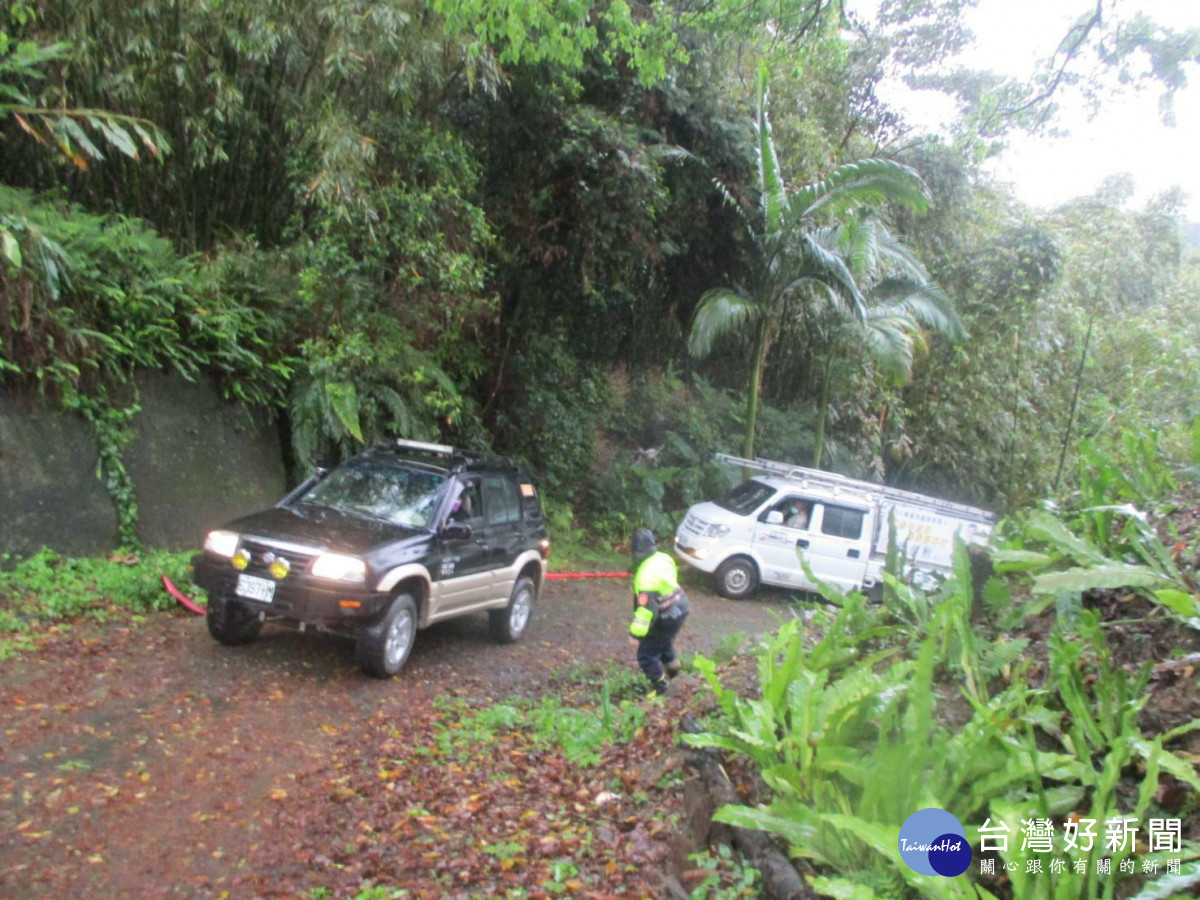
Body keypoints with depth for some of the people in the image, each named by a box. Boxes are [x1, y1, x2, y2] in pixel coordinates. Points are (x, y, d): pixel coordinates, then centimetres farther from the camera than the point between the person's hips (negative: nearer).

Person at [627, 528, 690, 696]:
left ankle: (659, 685, 24)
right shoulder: (664, 557, -5)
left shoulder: (646, 575, -31)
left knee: (647, 654, 7)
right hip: (679, 609, 9)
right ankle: (673, 665, 56)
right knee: (664, 640, 35)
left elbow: (646, 608, -32)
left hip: (667, 618, -9)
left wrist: (636, 634, -26)